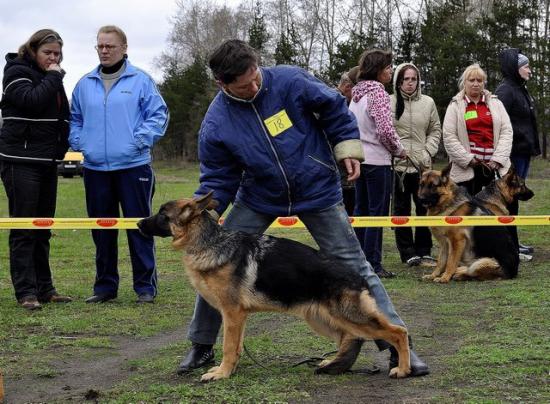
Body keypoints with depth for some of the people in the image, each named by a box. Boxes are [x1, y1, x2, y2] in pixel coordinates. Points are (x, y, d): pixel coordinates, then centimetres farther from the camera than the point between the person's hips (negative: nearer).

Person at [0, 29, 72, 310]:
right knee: (23, 228, -6)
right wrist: (53, 78, -12)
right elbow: (32, 101, -23)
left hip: (48, 161, 8)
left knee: (43, 228, 10)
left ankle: (44, 288, 16)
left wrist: (62, 146, 9)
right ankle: (26, 292, -6)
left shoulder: (51, 78, 17)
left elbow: (63, 116, 21)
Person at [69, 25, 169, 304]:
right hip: (95, 168, 4)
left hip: (133, 166, -4)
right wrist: (78, 142, 4)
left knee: (139, 227, -1)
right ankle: (105, 285, 19)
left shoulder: (140, 80, 0)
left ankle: (145, 286, 6)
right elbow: (75, 119, 20)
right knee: (102, 229, 10)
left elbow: (158, 115, -2)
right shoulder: (85, 84, 11)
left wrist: (139, 140, -12)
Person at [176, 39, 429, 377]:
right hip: (257, 199, 2)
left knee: (354, 265, 1)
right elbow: (217, 179, -9)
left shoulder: (290, 81, -20)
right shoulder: (216, 123, -16)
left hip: (317, 192, -1)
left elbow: (334, 108, -5)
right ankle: (202, 346, 15)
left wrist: (348, 147, -8)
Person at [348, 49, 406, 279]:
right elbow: (385, 129, -21)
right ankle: (372, 265, -1)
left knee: (361, 209, 13)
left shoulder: (357, 93, 11)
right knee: (378, 212, -3)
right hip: (377, 159, -8)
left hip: (359, 157, 8)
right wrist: (398, 150, -6)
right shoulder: (378, 92, -14)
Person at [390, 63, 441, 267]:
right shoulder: (389, 103, -2)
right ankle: (408, 252, 12)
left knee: (425, 207, 3)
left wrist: (428, 151, -1)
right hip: (397, 164, -2)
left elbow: (435, 130, 11)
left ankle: (424, 251, 13)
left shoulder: (428, 102, 6)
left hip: (422, 164, 2)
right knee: (401, 209, 5)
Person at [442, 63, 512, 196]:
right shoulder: (455, 106, 5)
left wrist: (497, 160, -6)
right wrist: (468, 160, -10)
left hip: (495, 166, 2)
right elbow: (449, 137, -2)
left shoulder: (495, 103, 12)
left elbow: (506, 131, 6)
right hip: (467, 168, -2)